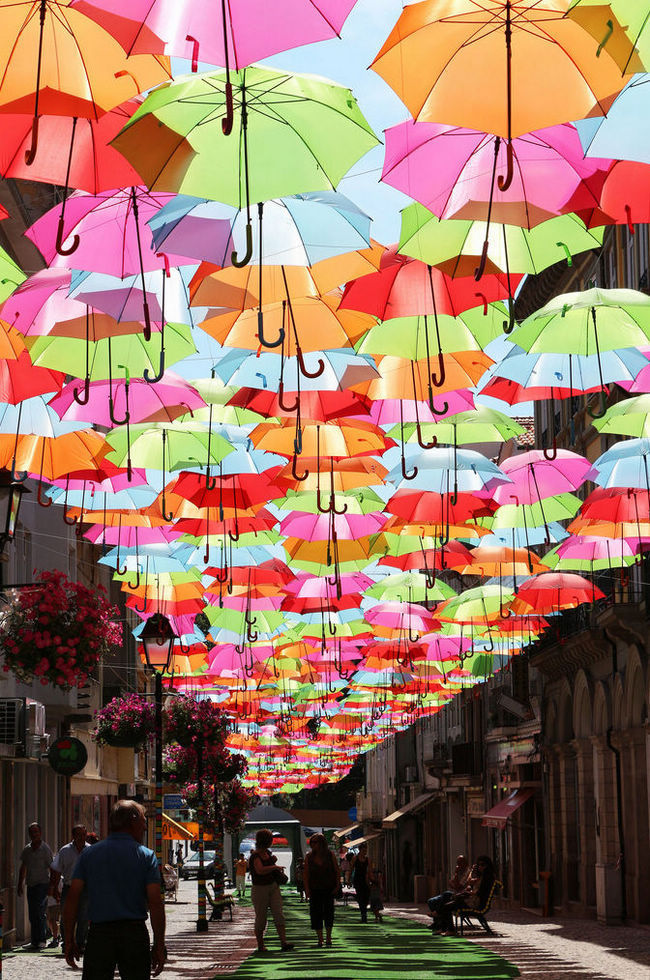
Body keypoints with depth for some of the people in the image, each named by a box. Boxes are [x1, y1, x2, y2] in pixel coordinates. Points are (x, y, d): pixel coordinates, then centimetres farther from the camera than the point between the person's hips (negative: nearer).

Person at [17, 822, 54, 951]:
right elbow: (23, 869, 20)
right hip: (30, 885, 6)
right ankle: (35, 941, 7)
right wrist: (20, 885, 16)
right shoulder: (26, 850, 12)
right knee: (32, 915, 4)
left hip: (42, 884, -6)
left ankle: (41, 940, -11)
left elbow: (52, 868, -4)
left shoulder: (45, 849, -4)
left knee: (40, 912, -14)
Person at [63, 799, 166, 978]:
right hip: (135, 933, -1)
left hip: (99, 934, 1)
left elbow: (72, 897, 0)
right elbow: (156, 903, -6)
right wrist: (159, 945, -1)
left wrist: (69, 941, 4)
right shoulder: (146, 856, 0)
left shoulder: (88, 854, 5)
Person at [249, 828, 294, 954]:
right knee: (261, 918, 3)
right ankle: (260, 946, 15)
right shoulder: (254, 856, -17)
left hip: (273, 887, 6)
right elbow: (260, 870, -34)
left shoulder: (267, 853, 8)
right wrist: (275, 867, -21)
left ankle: (284, 942, -13)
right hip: (259, 889, -6)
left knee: (278, 914, -6)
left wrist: (273, 861, 3)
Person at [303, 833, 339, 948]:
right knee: (316, 913, -2)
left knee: (328, 912, 0)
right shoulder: (309, 857, 1)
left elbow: (337, 871, 4)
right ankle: (320, 939, 6)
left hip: (329, 889, -1)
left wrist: (337, 886, -3)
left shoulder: (330, 855, -1)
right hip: (315, 890, 1)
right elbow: (306, 874, 0)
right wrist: (307, 889, -7)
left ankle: (328, 937, 15)